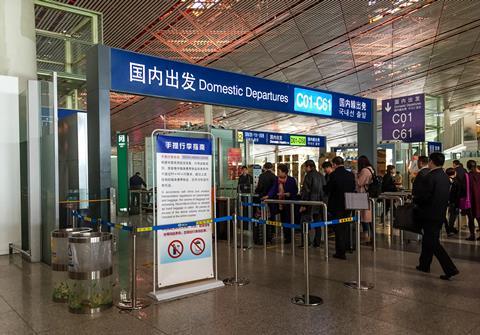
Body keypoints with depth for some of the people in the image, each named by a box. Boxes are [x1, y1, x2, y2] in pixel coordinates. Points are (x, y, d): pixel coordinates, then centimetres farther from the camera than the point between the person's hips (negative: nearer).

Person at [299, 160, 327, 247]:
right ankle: (317, 242, 15)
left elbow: (306, 191, -14)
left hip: (310, 202, -7)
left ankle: (305, 242, -3)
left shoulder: (309, 176, -12)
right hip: (320, 202, 7)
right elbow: (324, 189, 12)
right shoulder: (321, 176, 9)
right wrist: (323, 200, 18)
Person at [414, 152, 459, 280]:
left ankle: (450, 269, -6)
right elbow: (445, 196, 14)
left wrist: (414, 199, -1)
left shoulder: (429, 177, -20)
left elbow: (423, 197, -22)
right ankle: (424, 265, 30)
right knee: (428, 240, 19)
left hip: (430, 214, -9)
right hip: (440, 214, 9)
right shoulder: (445, 177, 7)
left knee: (433, 243, -3)